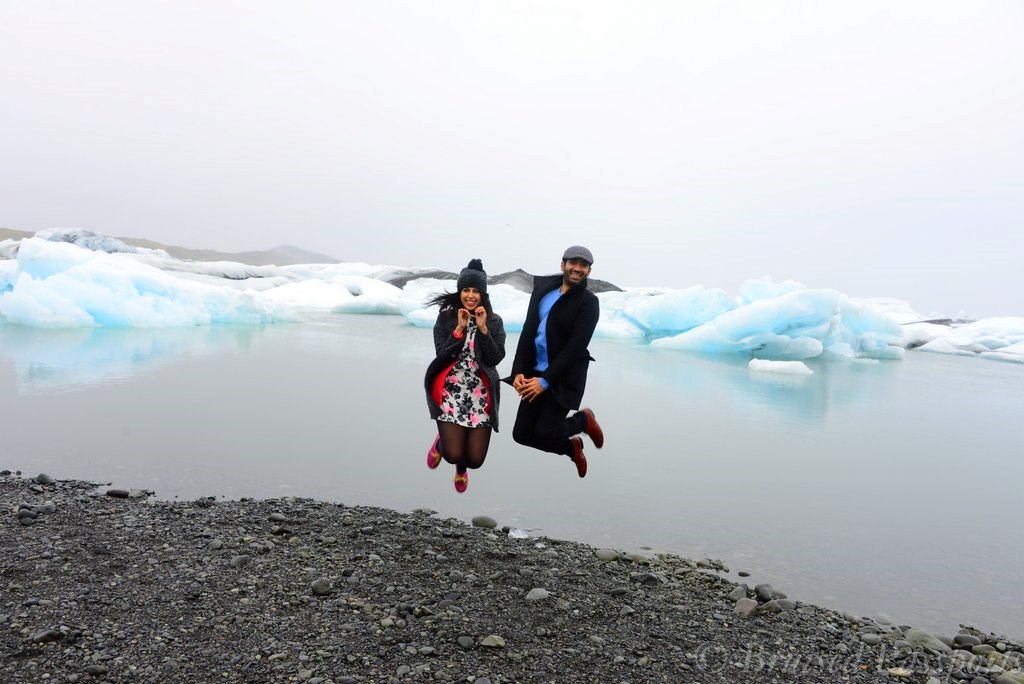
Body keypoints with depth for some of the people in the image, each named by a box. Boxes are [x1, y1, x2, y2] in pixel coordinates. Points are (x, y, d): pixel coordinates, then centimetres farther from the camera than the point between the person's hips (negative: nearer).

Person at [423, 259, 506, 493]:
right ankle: (443, 441, 27)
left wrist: (483, 328, -17)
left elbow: (496, 358, -9)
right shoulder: (445, 317, 0)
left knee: (475, 459, -1)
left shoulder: (494, 321, 2)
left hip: (480, 394, 1)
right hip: (451, 391, -1)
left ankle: (462, 468, 39)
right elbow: (442, 355, -8)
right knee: (453, 455, -12)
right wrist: (459, 329, -15)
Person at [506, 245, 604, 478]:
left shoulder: (589, 302, -9)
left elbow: (576, 346, -16)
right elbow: (528, 331, 4)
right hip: (535, 373, 5)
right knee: (522, 434, 3)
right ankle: (571, 447, 31)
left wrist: (546, 380, -21)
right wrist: (519, 371, -7)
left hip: (564, 377, -5)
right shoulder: (542, 287, 5)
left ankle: (583, 420, 22)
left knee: (544, 432, -10)